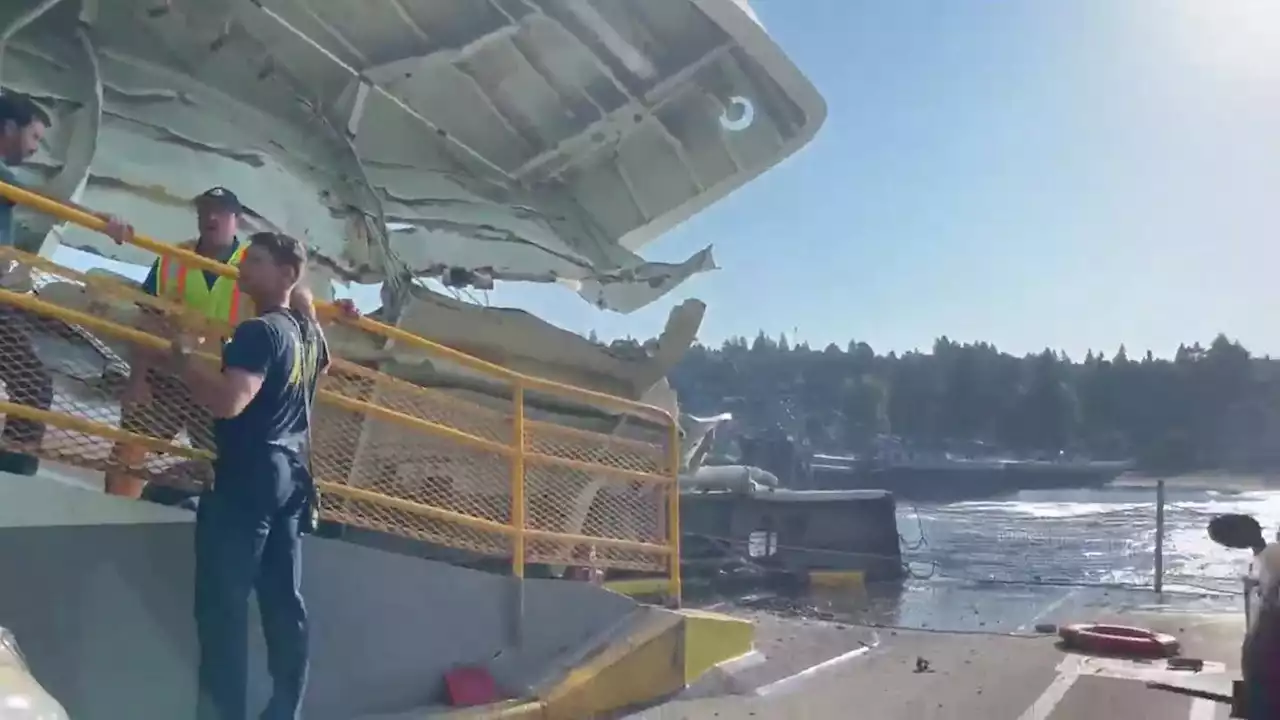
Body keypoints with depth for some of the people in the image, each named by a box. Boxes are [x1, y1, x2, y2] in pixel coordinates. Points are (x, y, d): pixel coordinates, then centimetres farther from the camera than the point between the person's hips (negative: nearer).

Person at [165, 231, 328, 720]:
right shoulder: (308, 332, 12)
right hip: (291, 477, 9)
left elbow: (228, 401, -29)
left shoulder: (259, 331, -14)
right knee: (284, 603, 10)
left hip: (246, 479, -9)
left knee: (223, 605, -4)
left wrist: (180, 358, -16)